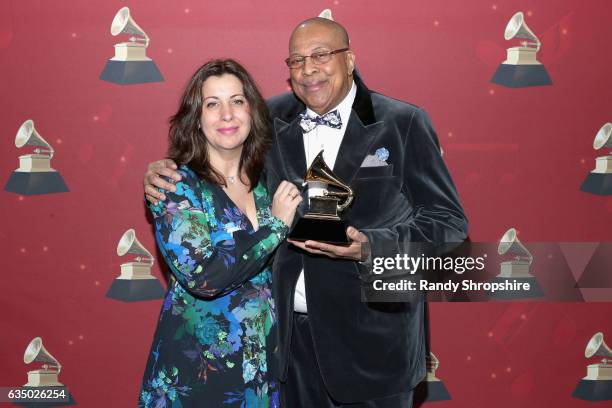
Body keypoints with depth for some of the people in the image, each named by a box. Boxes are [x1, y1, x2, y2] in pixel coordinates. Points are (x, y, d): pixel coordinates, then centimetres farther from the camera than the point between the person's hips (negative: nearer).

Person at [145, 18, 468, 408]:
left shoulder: (403, 124, -6)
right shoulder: (271, 120, 3)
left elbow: (450, 223, -9)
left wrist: (369, 248, -24)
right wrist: (164, 173, -6)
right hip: (289, 335, 3)